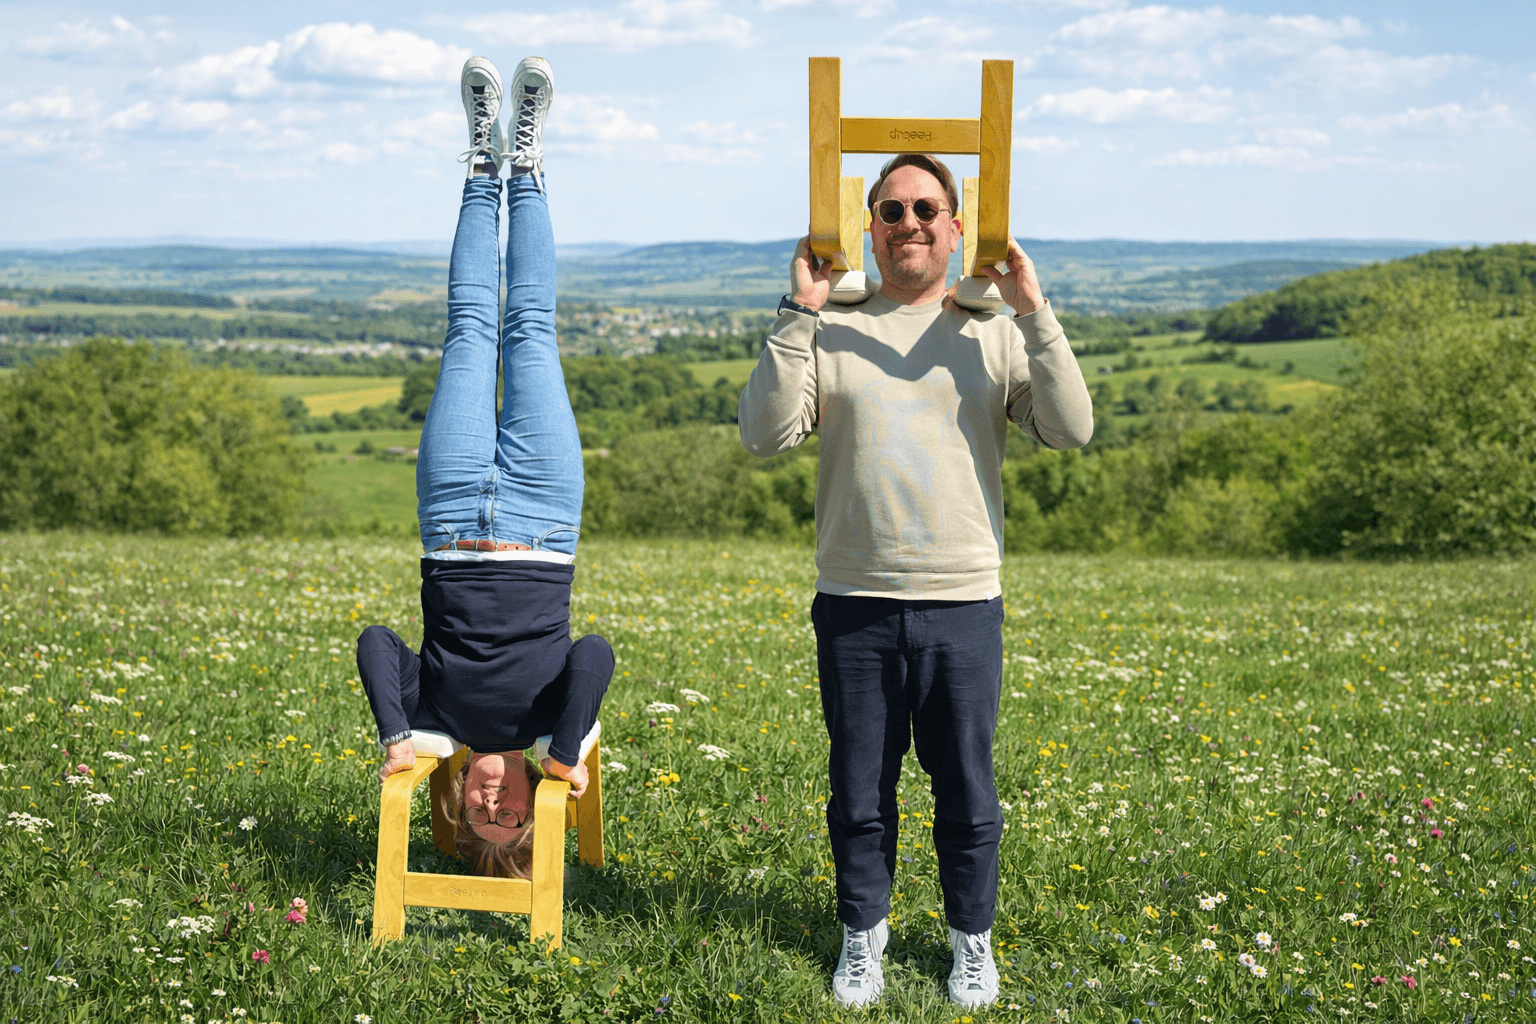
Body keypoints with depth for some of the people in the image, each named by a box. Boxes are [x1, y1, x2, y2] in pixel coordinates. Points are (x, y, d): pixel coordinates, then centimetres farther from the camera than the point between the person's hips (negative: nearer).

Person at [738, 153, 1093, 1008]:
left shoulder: (993, 335, 5)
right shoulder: (830, 331, 4)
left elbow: (1072, 430, -6)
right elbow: (767, 435, -9)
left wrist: (1035, 312, -12)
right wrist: (798, 313, -12)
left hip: (964, 603, 0)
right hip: (855, 605, 0)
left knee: (967, 791, 10)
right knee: (860, 791, 11)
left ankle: (973, 940, 28)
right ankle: (863, 936, 30)